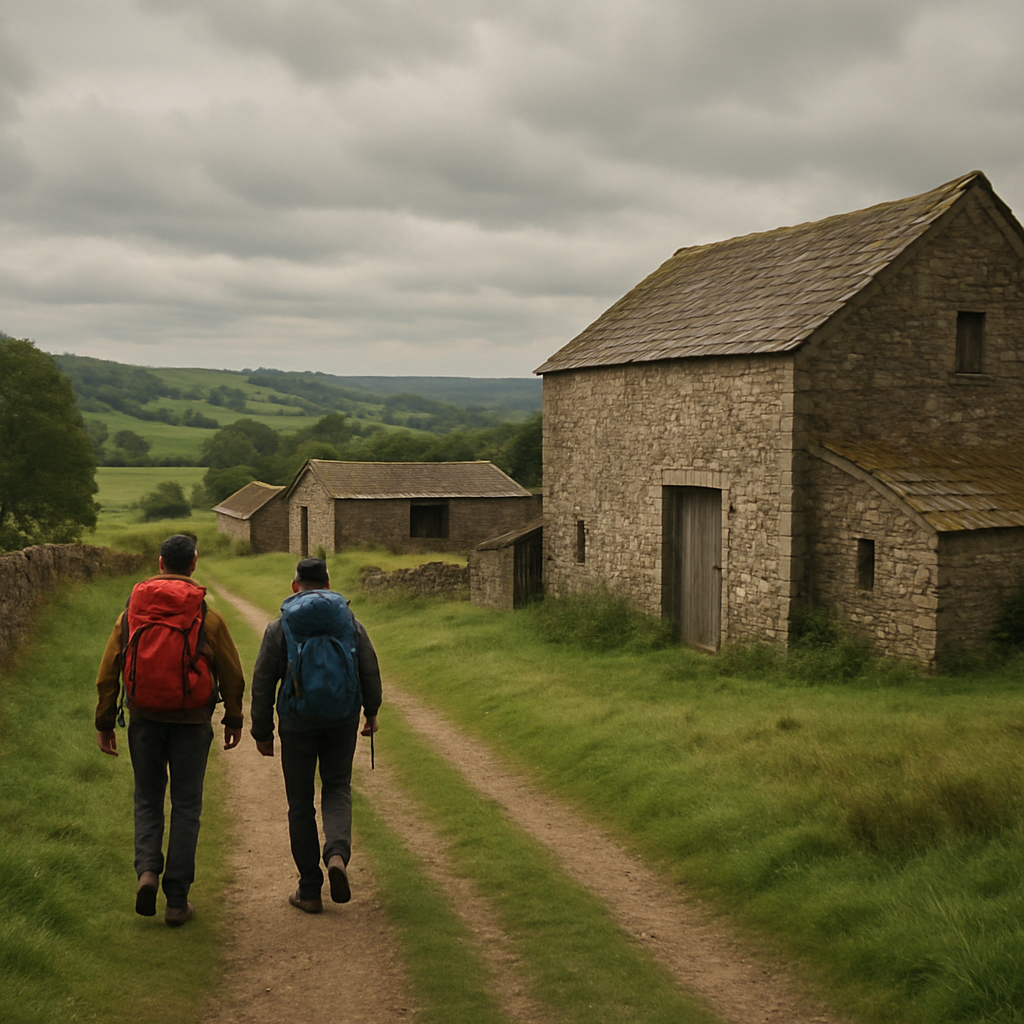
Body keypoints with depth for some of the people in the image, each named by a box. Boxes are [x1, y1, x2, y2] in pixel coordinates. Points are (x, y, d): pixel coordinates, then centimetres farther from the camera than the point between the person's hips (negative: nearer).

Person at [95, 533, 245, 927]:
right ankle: (177, 900, 8)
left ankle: (147, 869, -6)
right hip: (191, 721, -2)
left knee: (147, 800, 17)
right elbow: (232, 676, 1)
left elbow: (108, 673, 2)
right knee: (186, 806, 7)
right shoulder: (208, 617, -5)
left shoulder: (131, 613, 1)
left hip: (144, 718, 2)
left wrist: (104, 723, 10)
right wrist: (234, 720, 15)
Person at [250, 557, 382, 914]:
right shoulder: (350, 622, 2)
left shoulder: (279, 628, -3)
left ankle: (309, 890, 11)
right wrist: (371, 712, 19)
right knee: (338, 789, 15)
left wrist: (262, 731, 5)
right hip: (342, 721, 2)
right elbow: (370, 672, 5)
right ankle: (337, 854, -13)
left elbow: (262, 683, -3)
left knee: (301, 804, 8)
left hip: (297, 725, -1)